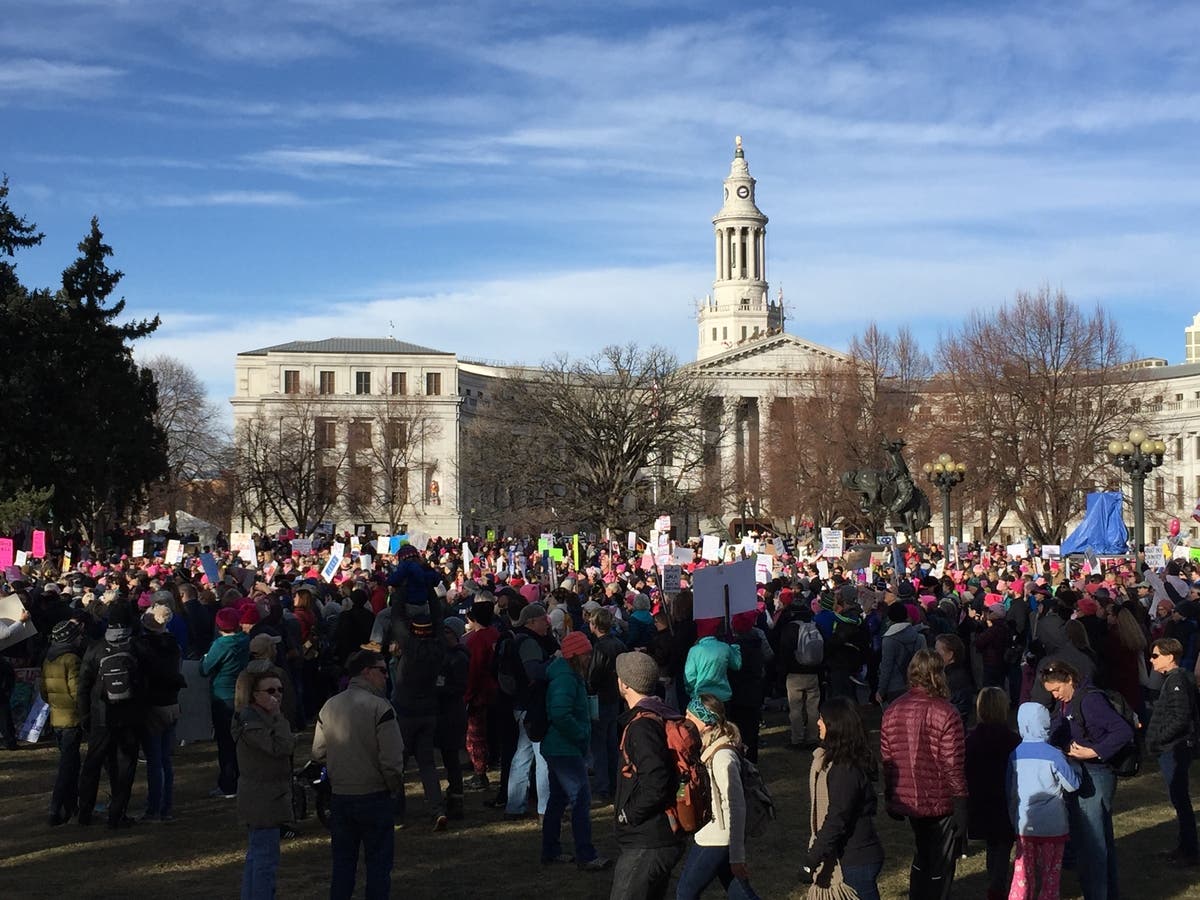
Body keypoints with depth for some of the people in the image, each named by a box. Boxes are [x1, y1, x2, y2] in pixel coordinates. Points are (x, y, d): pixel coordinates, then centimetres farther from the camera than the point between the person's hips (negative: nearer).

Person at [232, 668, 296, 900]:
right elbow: (282, 746, -29)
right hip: (264, 801, -11)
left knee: (256, 855, 20)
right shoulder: (250, 720, -19)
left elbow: (287, 744, 13)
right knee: (266, 858, -8)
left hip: (263, 800, 11)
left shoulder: (264, 716, 13)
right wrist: (277, 715, -24)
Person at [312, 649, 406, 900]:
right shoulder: (379, 707, -16)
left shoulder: (328, 706, 2)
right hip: (374, 796, -5)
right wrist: (396, 785, 0)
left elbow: (318, 752, 6)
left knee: (343, 862, 15)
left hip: (339, 797, 5)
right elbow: (391, 759, -18)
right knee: (378, 863, 7)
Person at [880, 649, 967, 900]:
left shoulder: (892, 710, -2)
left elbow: (886, 760, 4)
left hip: (907, 801, 5)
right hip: (940, 804, -5)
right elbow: (953, 766, -18)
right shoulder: (946, 714, -19)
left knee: (922, 858, 25)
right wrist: (961, 807, -10)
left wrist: (890, 798, 16)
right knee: (940, 869, 11)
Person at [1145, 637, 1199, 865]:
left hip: (1175, 750, -10)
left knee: (1180, 799, -4)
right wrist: (1154, 738, 13)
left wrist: (1157, 739, -18)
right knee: (1180, 799, 16)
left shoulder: (1177, 680, -18)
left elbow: (1180, 719, -23)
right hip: (1172, 749, 10)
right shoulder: (1173, 679, 13)